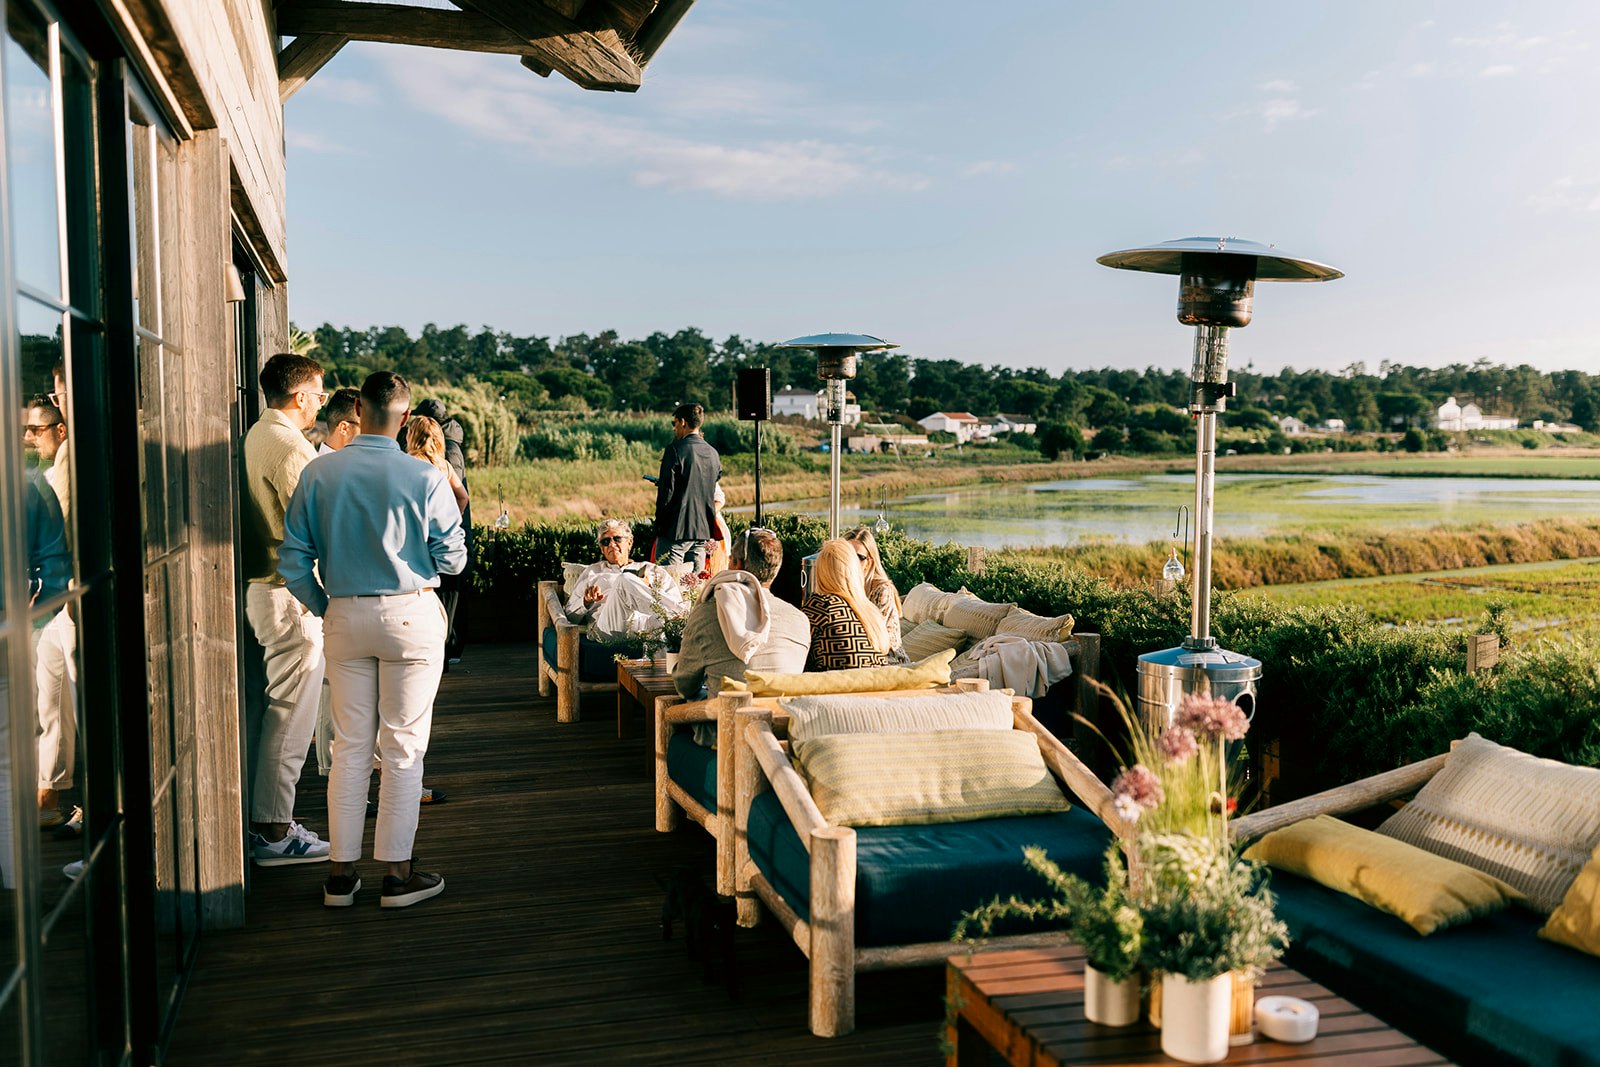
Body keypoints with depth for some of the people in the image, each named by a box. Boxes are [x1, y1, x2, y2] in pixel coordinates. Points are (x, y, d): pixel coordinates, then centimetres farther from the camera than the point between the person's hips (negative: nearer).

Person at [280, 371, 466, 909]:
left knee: (350, 746, 11)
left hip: (345, 617, 3)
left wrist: (324, 607, 13)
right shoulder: (425, 478, -12)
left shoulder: (319, 474, -3)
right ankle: (398, 873, 10)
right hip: (410, 613, -3)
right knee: (403, 747, 4)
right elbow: (452, 559, -6)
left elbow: (293, 559, -1)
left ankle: (342, 874, 17)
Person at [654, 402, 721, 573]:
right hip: (703, 530, 7)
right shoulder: (713, 453, 9)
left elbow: (666, 490, -14)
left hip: (677, 529, -6)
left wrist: (659, 523, -2)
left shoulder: (675, 450, -11)